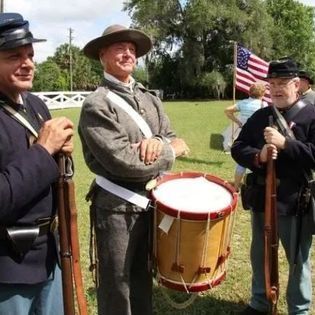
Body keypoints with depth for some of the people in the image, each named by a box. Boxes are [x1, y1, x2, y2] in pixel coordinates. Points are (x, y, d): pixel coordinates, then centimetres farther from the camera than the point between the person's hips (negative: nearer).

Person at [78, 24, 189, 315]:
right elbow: (125, 162, -24)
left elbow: (174, 140, 8)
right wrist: (172, 150, -10)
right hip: (117, 208, -6)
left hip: (152, 203, 7)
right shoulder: (96, 105, -15)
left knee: (143, 278, 24)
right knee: (117, 286, 10)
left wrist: (158, 142, -17)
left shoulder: (149, 98, 8)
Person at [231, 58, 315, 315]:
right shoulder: (259, 116, 6)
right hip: (261, 198, 5)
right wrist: (258, 156, -17)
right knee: (260, 255, 19)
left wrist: (284, 143, -25)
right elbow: (237, 149, 3)